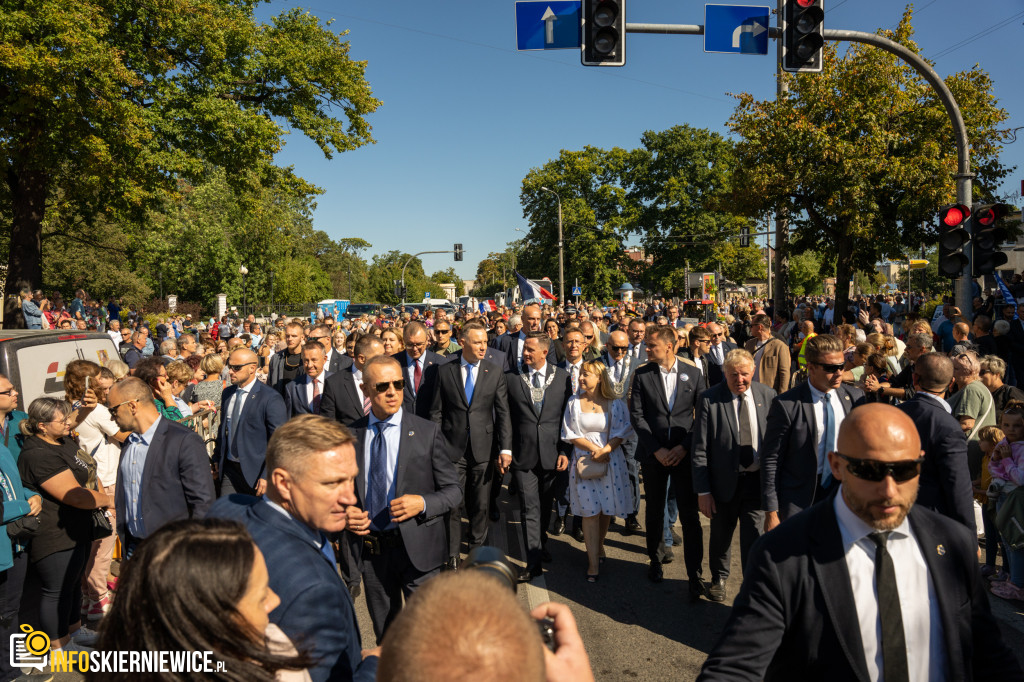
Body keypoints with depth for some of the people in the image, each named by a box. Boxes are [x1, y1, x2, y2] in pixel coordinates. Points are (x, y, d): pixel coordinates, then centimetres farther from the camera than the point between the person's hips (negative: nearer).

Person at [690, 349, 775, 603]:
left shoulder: (767, 395, -3)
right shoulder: (709, 399, -11)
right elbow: (699, 449, -10)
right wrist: (703, 490, -12)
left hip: (758, 479, 1)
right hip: (724, 480, 0)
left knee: (754, 539, 2)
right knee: (721, 534, 18)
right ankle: (719, 578, 44)